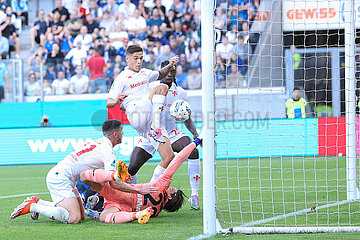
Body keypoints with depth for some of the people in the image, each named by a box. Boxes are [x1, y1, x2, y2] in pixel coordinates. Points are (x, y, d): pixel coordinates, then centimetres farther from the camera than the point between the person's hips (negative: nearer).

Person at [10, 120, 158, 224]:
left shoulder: (98, 143, 19)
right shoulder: (108, 151, -11)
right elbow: (114, 183, -17)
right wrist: (139, 191, -14)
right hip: (59, 178, -10)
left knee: (81, 216, 10)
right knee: (73, 218, -22)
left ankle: (38, 202, 14)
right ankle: (32, 207, -12)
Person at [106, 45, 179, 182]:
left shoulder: (145, 73, 23)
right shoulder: (122, 79, 3)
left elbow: (160, 75, 44)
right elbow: (108, 103, -1)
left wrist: (170, 66, 24)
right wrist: (116, 100, -24)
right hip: (136, 116, -7)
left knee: (169, 157, -5)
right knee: (162, 88, -25)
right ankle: (156, 125, -37)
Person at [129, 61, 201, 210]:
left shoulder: (180, 93, -1)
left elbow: (187, 119, 8)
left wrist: (195, 135, -8)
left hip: (171, 133, 1)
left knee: (193, 152, -24)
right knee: (131, 169, -11)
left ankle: (194, 196, -17)